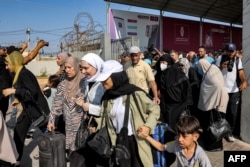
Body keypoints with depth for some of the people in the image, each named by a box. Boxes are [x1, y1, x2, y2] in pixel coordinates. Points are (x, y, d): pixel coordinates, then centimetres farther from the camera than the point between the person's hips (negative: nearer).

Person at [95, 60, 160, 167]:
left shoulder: (134, 93, -15)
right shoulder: (106, 97, 1)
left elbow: (155, 109, -6)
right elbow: (103, 118, 10)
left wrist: (148, 126, -17)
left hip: (136, 140, -4)